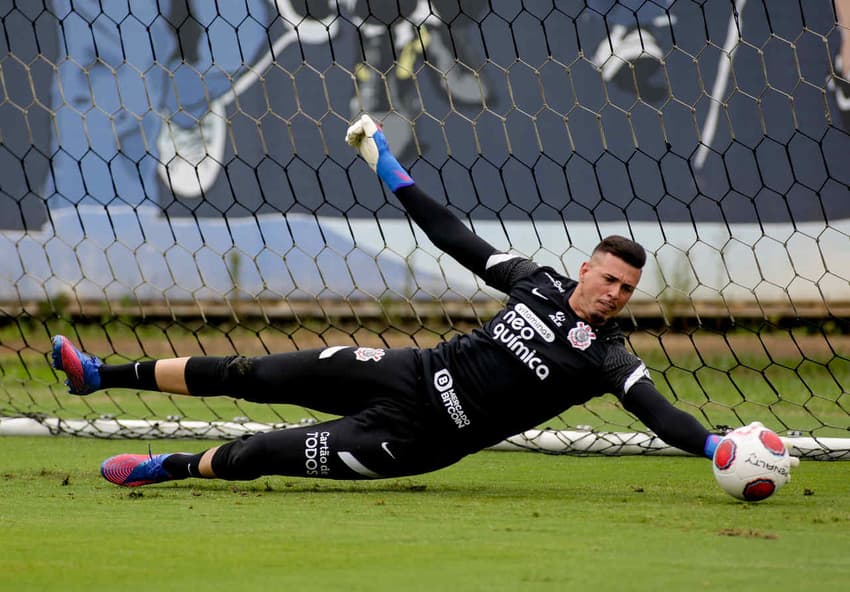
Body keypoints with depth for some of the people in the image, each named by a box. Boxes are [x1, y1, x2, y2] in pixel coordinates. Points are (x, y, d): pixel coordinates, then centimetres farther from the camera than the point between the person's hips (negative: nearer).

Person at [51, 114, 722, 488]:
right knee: (256, 375, 1)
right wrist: (393, 173, 8)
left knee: (270, 454, -12)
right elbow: (457, 239, 8)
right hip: (414, 373, 4)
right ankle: (104, 375, 11)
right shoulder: (540, 283, 1)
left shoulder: (608, 357, -12)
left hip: (420, 438, -4)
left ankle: (168, 467, 11)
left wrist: (713, 445, -44)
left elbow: (656, 410, -25)